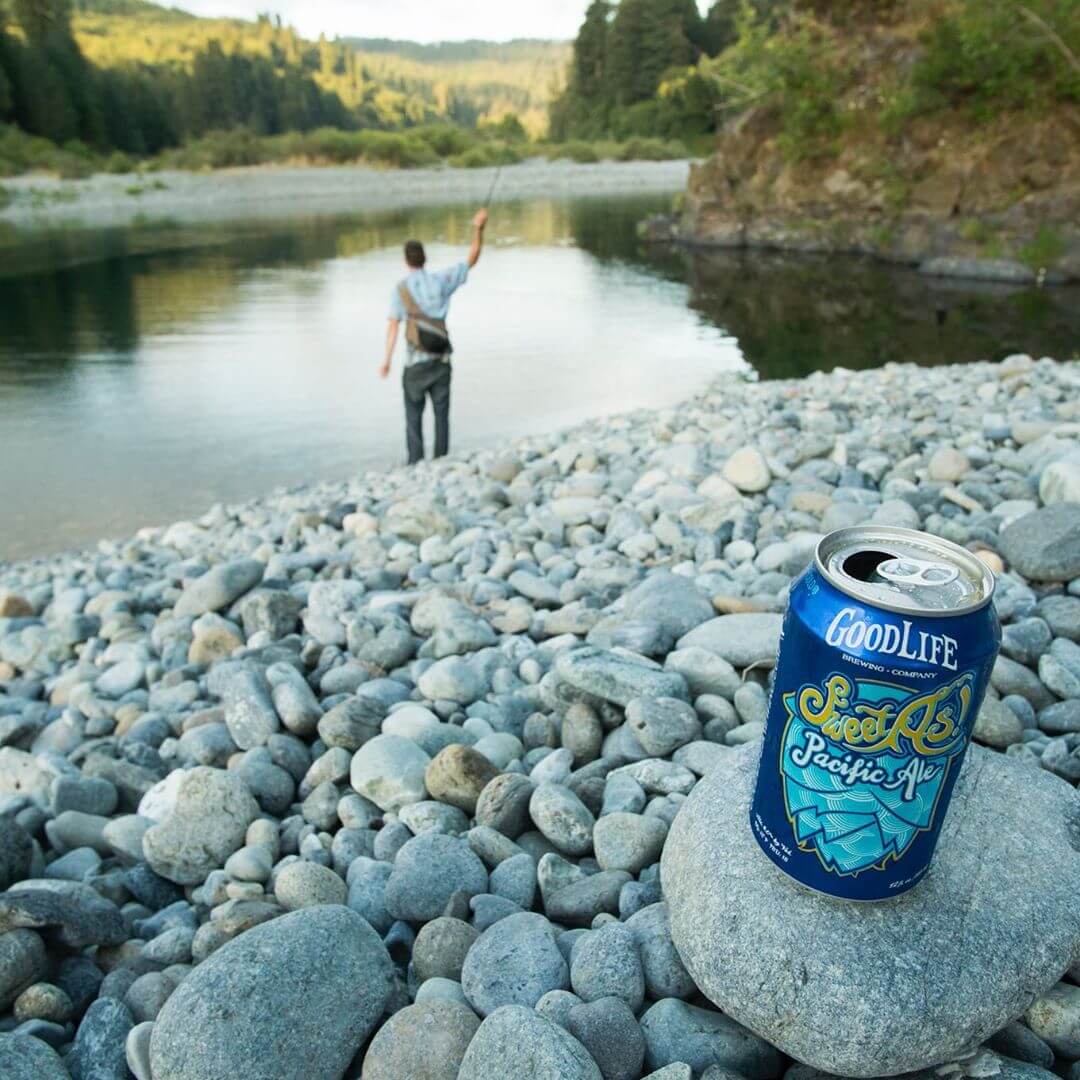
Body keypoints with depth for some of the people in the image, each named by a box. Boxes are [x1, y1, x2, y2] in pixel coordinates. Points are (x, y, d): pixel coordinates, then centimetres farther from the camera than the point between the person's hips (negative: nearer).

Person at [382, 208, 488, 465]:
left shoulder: (400, 289, -5)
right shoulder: (440, 280, 0)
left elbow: (394, 326, -12)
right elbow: (473, 259, 8)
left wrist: (387, 360, -11)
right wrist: (479, 228, 9)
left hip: (416, 363, -2)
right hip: (441, 360, 2)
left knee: (414, 417, 7)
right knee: (441, 414, 10)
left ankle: (416, 466, 5)